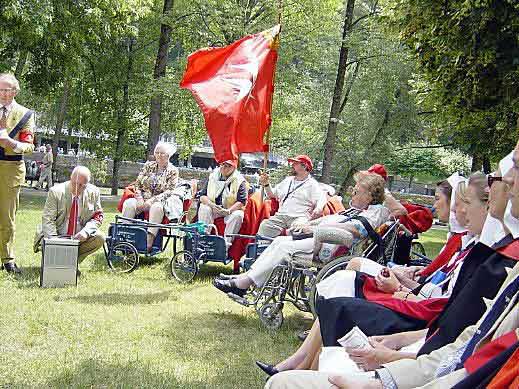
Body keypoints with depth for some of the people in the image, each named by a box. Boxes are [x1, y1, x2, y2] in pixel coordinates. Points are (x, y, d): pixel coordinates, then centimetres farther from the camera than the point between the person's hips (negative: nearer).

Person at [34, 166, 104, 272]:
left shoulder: (93, 193, -3)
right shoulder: (56, 191, -11)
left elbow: (97, 216, 1)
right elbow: (47, 219, -12)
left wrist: (85, 231, -20)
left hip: (79, 237, 2)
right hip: (57, 236, -2)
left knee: (99, 238, -23)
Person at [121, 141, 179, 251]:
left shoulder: (173, 171, 6)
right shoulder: (148, 165, 15)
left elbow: (169, 192, -3)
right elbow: (137, 184, 13)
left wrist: (152, 200, -15)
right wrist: (139, 198, -7)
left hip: (159, 201, -3)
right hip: (142, 199, 4)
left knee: (157, 207, -38)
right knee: (128, 203, -28)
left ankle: (148, 244, -47)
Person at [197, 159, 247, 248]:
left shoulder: (240, 181, -5)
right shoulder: (212, 177, 4)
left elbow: (242, 201, -14)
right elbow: (202, 196, 0)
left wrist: (229, 211, -29)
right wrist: (212, 205, -20)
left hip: (231, 210, -3)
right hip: (213, 208, 3)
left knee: (238, 215, -33)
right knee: (203, 209, -25)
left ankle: (226, 245, -33)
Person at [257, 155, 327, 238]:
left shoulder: (312, 184, 9)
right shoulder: (287, 180, 27)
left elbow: (321, 199, -3)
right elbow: (272, 195, 30)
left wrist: (318, 209, -25)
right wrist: (266, 184, 11)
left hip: (299, 217, -5)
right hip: (281, 216, 5)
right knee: (265, 226, -23)